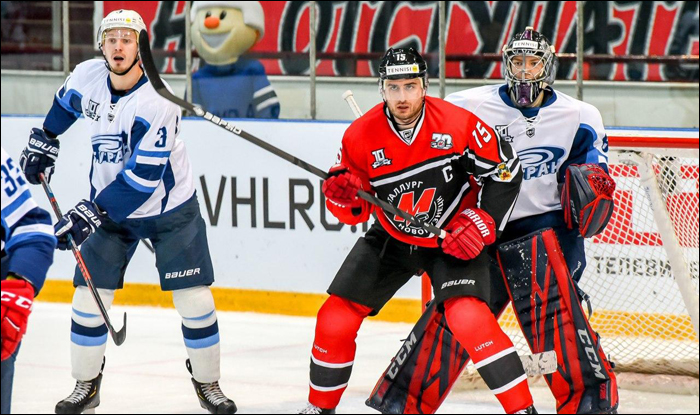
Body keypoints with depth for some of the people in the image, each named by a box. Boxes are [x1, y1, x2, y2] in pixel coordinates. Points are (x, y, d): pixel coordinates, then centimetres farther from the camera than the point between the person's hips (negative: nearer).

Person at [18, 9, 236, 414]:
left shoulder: (157, 103, -28)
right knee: (89, 294, -3)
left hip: (170, 209, -4)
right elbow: (67, 102, 17)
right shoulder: (88, 76, -11)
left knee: (194, 297, -6)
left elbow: (142, 178, -31)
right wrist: (45, 140, 20)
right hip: (110, 206, 4)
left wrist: (91, 212, -33)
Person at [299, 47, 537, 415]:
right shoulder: (361, 136, -15)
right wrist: (343, 196, -27)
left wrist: (483, 222, -18)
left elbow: (505, 171, -9)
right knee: (335, 319, -2)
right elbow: (355, 211, -5)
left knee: (469, 319, -26)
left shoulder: (457, 124, -22)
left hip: (455, 238, -3)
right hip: (392, 239, 4)